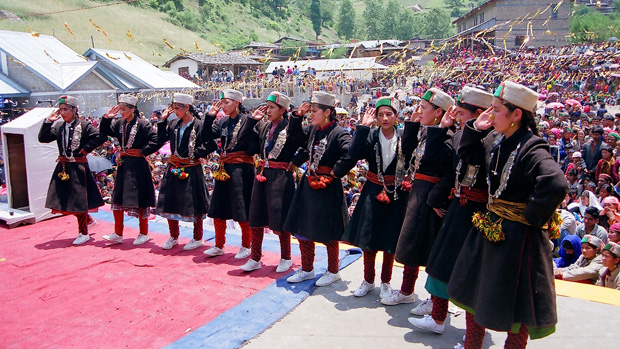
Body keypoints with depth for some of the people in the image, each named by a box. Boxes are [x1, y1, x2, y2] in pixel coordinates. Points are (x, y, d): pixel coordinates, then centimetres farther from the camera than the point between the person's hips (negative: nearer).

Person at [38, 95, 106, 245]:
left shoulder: (84, 125, -8)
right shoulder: (58, 126, 8)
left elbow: (101, 137, -16)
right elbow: (43, 138, 5)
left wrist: (86, 149, -14)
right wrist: (48, 121, -3)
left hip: (78, 168, -6)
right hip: (63, 168, 6)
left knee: (79, 201, 1)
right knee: (65, 199, 10)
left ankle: (83, 233, 15)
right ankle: (88, 220, 31)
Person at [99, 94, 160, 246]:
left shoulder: (143, 124, -12)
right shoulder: (119, 123, 8)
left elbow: (156, 141, -17)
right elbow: (104, 132, 15)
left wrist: (142, 151, -13)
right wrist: (106, 118, 0)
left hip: (138, 166, -7)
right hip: (123, 165, 7)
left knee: (139, 200, 1)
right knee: (117, 198, 10)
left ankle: (144, 234, 17)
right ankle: (118, 234, 21)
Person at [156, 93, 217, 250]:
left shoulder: (199, 125, -12)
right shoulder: (174, 124, 6)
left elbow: (210, 144, -16)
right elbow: (161, 139, 12)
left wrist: (195, 154, -14)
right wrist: (163, 119, 7)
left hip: (191, 169, -6)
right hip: (173, 168, 7)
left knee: (193, 204, 3)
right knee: (170, 203, 13)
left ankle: (198, 238, 20)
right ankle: (173, 237, 30)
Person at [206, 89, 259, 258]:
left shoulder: (248, 121, -9)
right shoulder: (222, 121, 10)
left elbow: (256, 145, -13)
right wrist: (210, 117, -2)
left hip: (241, 169, -7)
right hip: (224, 168, 7)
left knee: (241, 209, 0)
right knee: (218, 209, 11)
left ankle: (246, 246, 17)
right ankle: (219, 245, 25)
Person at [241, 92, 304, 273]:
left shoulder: (291, 126, -8)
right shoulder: (263, 126, 10)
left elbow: (303, 143, -25)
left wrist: (298, 118, -28)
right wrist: (252, 119, 5)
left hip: (281, 176, -6)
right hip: (263, 174, 6)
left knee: (280, 217, 3)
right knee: (256, 217, 10)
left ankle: (286, 258, 22)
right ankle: (255, 258, 23)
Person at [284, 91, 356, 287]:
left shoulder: (339, 133, -15)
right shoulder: (312, 130, 6)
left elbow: (350, 157, -28)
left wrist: (333, 174, -19)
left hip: (327, 188, -7)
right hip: (308, 184, 8)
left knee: (327, 233, 5)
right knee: (302, 229, 13)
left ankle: (333, 272, 25)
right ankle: (307, 270, 28)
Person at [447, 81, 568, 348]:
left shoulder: (531, 149, -23)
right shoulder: (496, 140, 1)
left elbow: (556, 185, -36)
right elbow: (467, 155, 15)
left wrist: (531, 217, -23)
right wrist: (476, 128, 0)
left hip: (518, 235, -9)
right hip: (491, 227, 9)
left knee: (516, 302, 8)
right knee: (473, 290, 19)